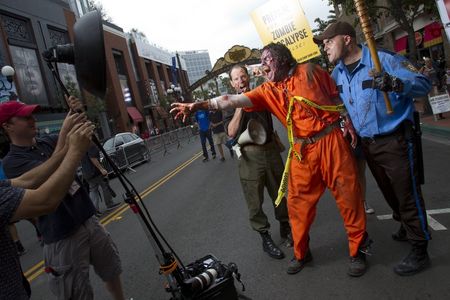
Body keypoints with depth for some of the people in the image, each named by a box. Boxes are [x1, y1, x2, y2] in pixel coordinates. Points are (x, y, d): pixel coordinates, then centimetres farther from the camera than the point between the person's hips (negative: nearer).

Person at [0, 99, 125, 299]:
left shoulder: (48, 142, 8)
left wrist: (79, 115, -15)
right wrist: (65, 132, -31)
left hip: (89, 221, 6)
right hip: (63, 236, -6)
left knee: (112, 270, 20)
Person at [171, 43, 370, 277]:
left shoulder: (309, 71, 0)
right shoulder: (268, 91, 4)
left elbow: (338, 96, 9)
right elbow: (233, 100, -6)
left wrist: (348, 122, 1)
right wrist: (199, 105, -16)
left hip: (330, 140, -2)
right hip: (302, 150, 3)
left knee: (348, 195, 4)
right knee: (299, 203, 6)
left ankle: (358, 250, 24)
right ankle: (301, 253, 26)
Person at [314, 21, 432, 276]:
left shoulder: (383, 60, -14)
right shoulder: (338, 73, 6)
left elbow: (423, 83, -16)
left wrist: (395, 83, -34)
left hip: (396, 140, -6)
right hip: (367, 143, 7)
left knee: (408, 194, -1)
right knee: (389, 192, 19)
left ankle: (420, 251, 13)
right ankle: (407, 227, 43)